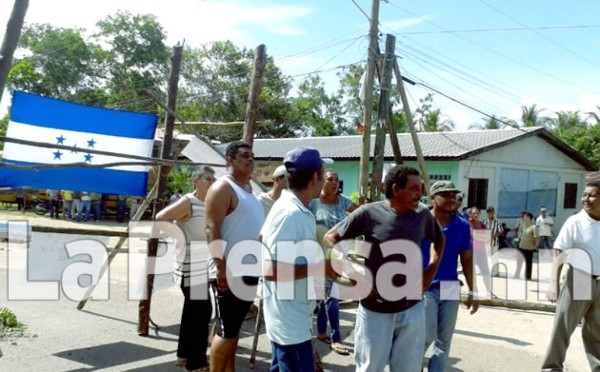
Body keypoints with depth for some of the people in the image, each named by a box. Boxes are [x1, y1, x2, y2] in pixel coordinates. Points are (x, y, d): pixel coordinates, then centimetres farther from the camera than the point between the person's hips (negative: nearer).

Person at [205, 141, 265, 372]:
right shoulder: (223, 188, -10)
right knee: (226, 331, -3)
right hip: (229, 272, -8)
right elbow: (212, 230, -18)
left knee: (234, 328, 16)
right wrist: (221, 269, -25)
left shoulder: (249, 190, 16)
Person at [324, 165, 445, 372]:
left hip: (412, 309, 4)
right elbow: (331, 237, -5)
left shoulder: (422, 214, 0)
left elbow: (439, 239, 20)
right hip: (375, 310, -3)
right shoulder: (368, 213, -12)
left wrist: (432, 269, 7)